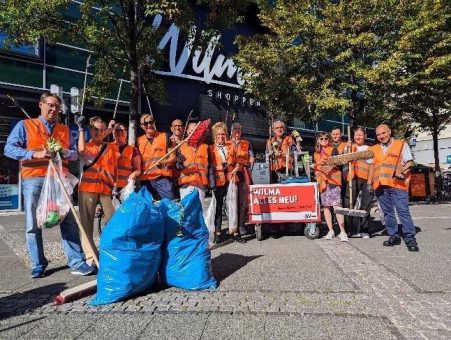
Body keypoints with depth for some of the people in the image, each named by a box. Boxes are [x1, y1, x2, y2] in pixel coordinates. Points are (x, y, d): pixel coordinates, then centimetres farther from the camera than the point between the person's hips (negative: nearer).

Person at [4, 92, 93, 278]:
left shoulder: (65, 130, 20)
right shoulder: (24, 125, 9)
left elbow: (76, 153, 17)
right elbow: (9, 149, -1)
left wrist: (67, 152, -6)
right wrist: (35, 154, -15)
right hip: (34, 179, -2)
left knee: (69, 222, -2)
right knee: (33, 225, 3)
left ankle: (77, 262, 2)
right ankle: (38, 265, 15)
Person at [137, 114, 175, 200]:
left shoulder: (164, 136, 4)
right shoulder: (139, 141, 11)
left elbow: (173, 157, 1)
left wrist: (163, 162, -18)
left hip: (163, 178, -3)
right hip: (145, 180, 3)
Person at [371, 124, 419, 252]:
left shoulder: (401, 144, 8)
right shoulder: (374, 149, 18)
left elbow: (410, 162, 3)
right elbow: (371, 166, 21)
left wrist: (402, 171, -15)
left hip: (397, 184, -4)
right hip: (380, 185, 4)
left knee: (403, 211, -7)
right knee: (387, 212, 8)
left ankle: (410, 239, 1)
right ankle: (394, 236, 18)